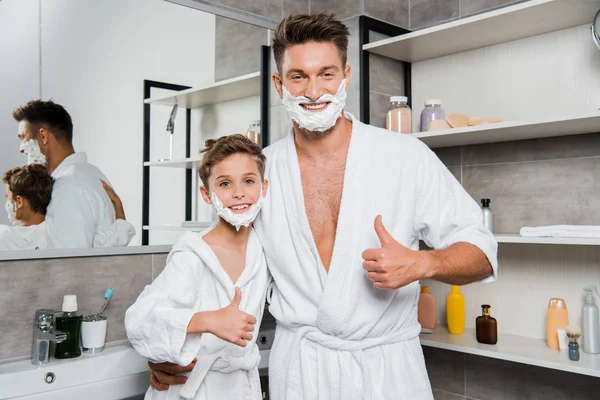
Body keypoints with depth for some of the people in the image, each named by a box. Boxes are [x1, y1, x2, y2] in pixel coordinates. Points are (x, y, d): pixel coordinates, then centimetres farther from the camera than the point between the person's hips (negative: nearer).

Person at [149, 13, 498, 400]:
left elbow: (481, 252, -5)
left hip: (388, 367, -1)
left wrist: (421, 263, -24)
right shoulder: (259, 171, -2)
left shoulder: (407, 156, -8)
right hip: (297, 367, 2)